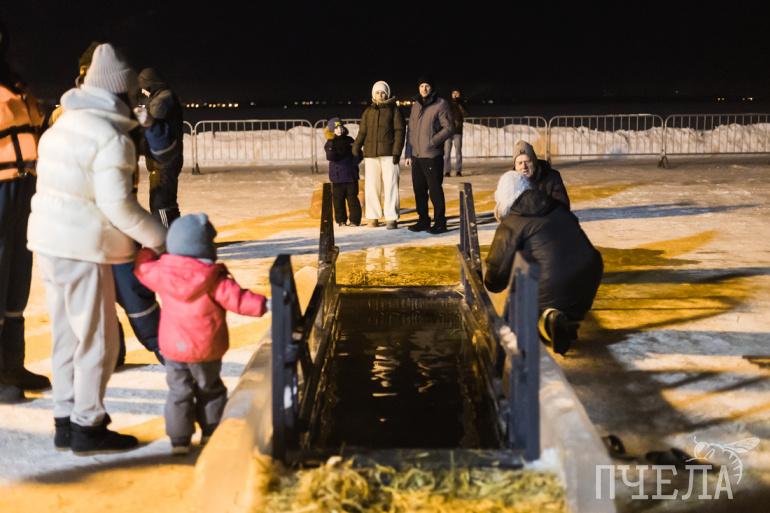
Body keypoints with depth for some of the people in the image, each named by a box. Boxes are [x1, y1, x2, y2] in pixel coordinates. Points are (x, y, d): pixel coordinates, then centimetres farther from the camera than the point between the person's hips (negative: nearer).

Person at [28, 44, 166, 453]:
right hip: (82, 247, -9)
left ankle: (65, 421, 23)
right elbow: (117, 203, -20)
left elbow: (55, 183, 15)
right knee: (98, 339, 2)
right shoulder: (111, 137, -16)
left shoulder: (64, 124, 12)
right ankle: (87, 427, 9)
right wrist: (161, 238, -12)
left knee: (67, 335, 16)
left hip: (49, 240, 9)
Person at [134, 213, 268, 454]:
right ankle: (212, 433, 24)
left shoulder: (162, 272, -5)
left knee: (179, 392, 13)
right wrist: (263, 304, -16)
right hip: (207, 350, -2)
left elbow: (143, 269, 13)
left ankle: (179, 439, 12)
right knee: (210, 390, 18)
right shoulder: (214, 279, -17)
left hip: (173, 347, 2)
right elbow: (236, 298, -20)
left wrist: (148, 250, 30)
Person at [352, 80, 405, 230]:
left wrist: (397, 151, -9)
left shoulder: (394, 110, 6)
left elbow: (399, 131, 0)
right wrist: (356, 148, 0)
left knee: (390, 186, -5)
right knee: (371, 186, 2)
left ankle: (391, 218, -2)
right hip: (371, 154, 3)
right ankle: (373, 217, 10)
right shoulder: (368, 111, 15)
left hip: (389, 154, -3)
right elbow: (362, 132, 14)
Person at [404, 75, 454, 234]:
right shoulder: (416, 105, 14)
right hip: (416, 155, 6)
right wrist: (408, 153, 13)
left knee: (435, 189, -4)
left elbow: (449, 128, -8)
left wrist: (433, 141, -17)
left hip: (432, 155, -6)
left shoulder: (440, 104, -4)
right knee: (419, 189, 11)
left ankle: (440, 222, 4)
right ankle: (423, 221, 22)